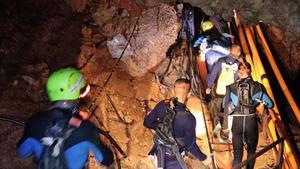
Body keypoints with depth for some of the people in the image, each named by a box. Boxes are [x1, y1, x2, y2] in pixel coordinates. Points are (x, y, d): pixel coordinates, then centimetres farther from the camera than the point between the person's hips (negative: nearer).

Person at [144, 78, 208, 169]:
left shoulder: (162, 105, -18)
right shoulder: (188, 118, -31)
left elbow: (147, 122, -5)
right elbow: (190, 145, -21)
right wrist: (203, 158, -5)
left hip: (160, 150, 5)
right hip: (173, 157, -5)